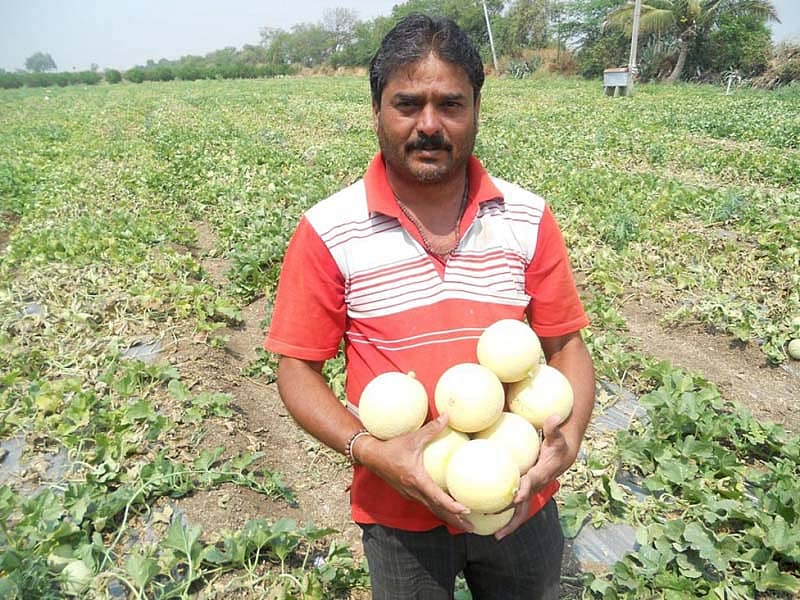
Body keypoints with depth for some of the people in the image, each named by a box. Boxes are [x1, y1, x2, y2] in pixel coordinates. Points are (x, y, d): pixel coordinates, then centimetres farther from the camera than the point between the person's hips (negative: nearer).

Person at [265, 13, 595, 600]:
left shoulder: (530, 219, -7)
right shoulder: (328, 232, -14)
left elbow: (566, 344, 0)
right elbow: (297, 369, -8)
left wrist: (569, 436, -18)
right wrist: (369, 451, -22)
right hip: (401, 512, -2)